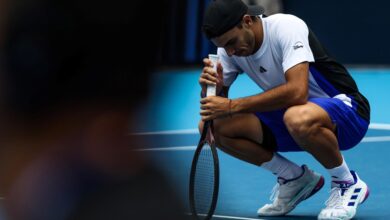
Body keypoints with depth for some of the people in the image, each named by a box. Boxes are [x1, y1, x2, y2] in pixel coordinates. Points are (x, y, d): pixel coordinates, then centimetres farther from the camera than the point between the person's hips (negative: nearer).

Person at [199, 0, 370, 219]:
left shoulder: (287, 27, -24)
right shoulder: (229, 46, -3)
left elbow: (297, 92, -36)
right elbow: (217, 103, 0)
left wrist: (232, 106, -35)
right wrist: (211, 85, -24)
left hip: (345, 109, -7)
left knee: (298, 118, -43)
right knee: (212, 126, -11)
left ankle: (348, 183, -14)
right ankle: (296, 178, 4)